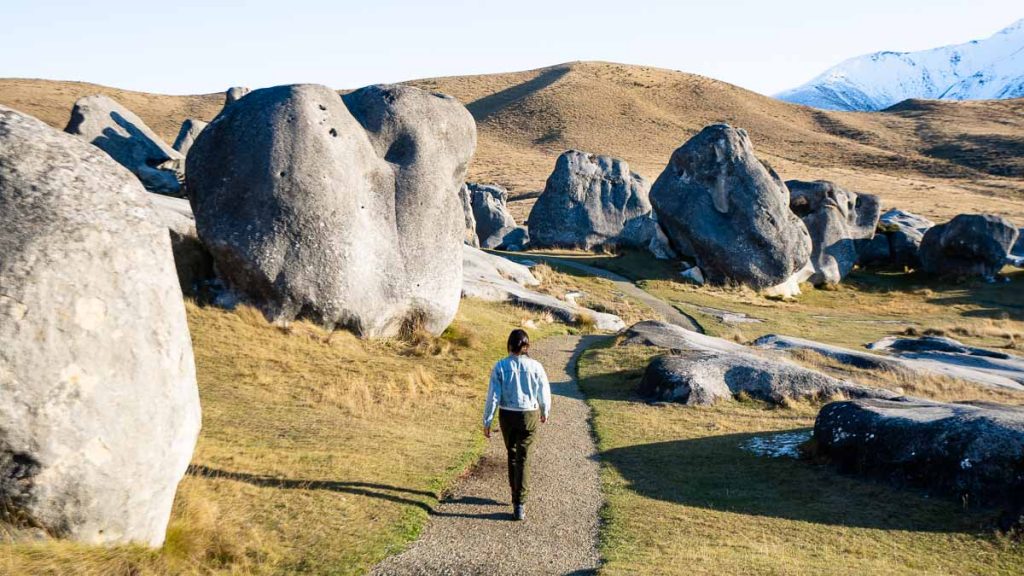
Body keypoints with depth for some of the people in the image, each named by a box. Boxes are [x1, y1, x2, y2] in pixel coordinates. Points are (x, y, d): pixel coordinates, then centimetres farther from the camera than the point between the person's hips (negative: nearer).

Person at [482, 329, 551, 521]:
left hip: (506, 416, 1)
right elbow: (544, 394, 0)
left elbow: (493, 396, -10)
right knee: (523, 459, 3)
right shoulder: (535, 366, -9)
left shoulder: (500, 366, -10)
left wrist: (487, 421, -1)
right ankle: (519, 504, -3)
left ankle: (516, 494, 36)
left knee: (512, 454, 22)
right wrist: (545, 412, 20)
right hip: (529, 415, -1)